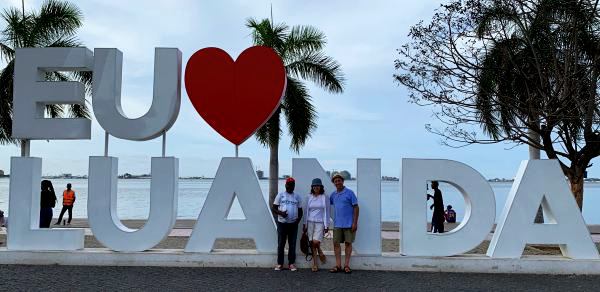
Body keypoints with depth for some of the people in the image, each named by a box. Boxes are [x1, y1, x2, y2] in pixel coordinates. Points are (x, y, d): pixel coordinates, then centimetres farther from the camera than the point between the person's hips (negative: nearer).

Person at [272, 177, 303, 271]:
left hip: (293, 224, 2)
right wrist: (281, 213, -18)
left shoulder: (297, 197, 10)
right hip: (282, 223, -2)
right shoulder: (280, 195, 3)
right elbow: (274, 208, 1)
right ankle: (279, 263, 7)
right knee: (281, 244, 1)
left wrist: (298, 219, -5)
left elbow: (300, 210, 14)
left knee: (292, 244, 4)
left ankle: (291, 263, 10)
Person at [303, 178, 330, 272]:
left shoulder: (325, 197, 2)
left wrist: (326, 225, 0)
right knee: (312, 244, 2)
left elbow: (327, 212, 3)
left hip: (320, 223, -2)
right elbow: (306, 211, 11)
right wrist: (304, 224, 7)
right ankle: (315, 264, 11)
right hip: (310, 222, 2)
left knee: (316, 242, -17)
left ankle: (320, 252, 16)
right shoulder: (309, 197, 7)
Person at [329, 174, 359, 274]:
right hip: (337, 224, 4)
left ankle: (346, 265, 10)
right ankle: (338, 265, 7)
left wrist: (355, 223, -13)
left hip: (349, 224, -4)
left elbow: (356, 207, -7)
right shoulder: (333, 194, 9)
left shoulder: (349, 193, -5)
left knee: (348, 243, 3)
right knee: (336, 243, 1)